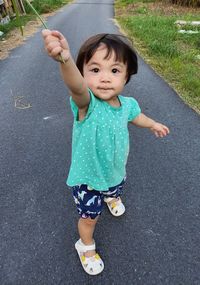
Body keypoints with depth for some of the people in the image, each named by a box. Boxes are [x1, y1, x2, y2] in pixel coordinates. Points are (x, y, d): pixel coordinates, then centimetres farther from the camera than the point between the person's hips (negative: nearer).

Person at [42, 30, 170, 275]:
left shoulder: (127, 103, -15)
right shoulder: (87, 103, -33)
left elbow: (136, 116, 9)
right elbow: (76, 87, -58)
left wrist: (153, 124, 28)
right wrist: (65, 59, -78)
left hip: (116, 171, 5)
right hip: (87, 178, -5)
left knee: (115, 191, 36)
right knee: (89, 216, 15)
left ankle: (111, 197, 75)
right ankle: (86, 246, 49)